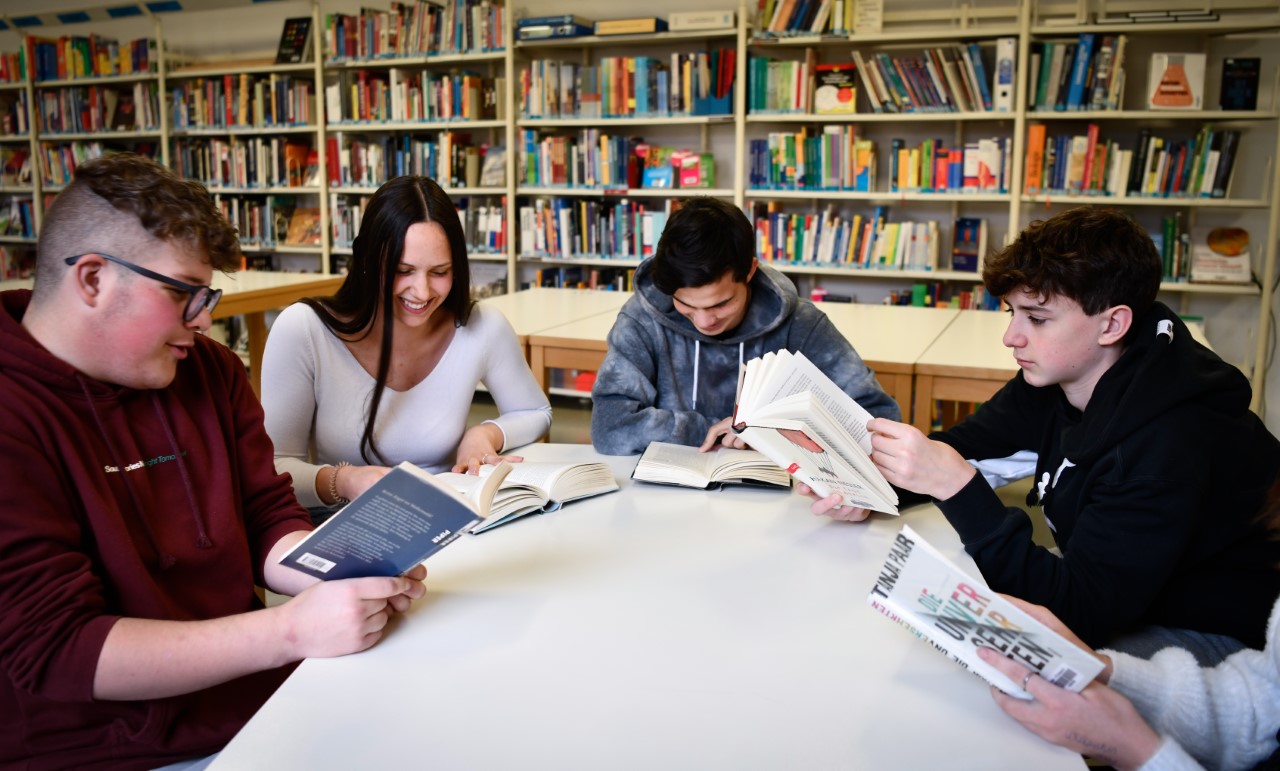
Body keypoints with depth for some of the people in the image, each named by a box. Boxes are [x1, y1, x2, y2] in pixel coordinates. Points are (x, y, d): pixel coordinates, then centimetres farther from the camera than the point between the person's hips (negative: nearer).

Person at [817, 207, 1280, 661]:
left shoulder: (1172, 441, -33)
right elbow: (963, 444, 1)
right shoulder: (1052, 377, -10)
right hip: (1114, 596, 7)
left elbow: (1078, 612, -33)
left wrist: (955, 485, -41)